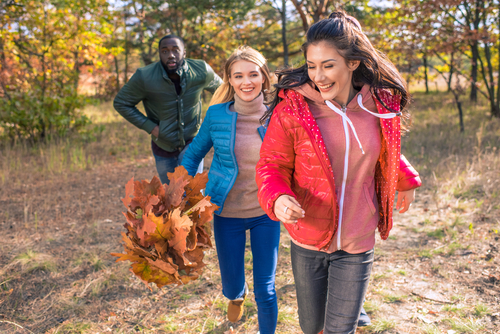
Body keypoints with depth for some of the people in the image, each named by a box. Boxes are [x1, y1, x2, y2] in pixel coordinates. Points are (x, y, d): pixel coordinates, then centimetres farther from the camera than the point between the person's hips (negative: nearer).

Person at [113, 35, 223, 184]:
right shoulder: (144, 77, -21)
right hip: (163, 146, 1)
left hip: (191, 142, -1)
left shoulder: (201, 71, -16)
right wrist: (150, 127, -15)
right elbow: (120, 103, -8)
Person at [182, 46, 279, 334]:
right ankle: (238, 295, 52)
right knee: (231, 286, 13)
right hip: (227, 213, 1)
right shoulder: (217, 115, -8)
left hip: (265, 213, 0)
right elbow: (194, 154, 5)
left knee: (265, 291, 3)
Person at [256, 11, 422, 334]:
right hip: (307, 241, 0)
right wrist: (277, 198, -27)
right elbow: (271, 164, -8)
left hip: (357, 245, 1)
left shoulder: (379, 106, -6)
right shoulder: (292, 108, -15)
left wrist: (406, 180, 26)